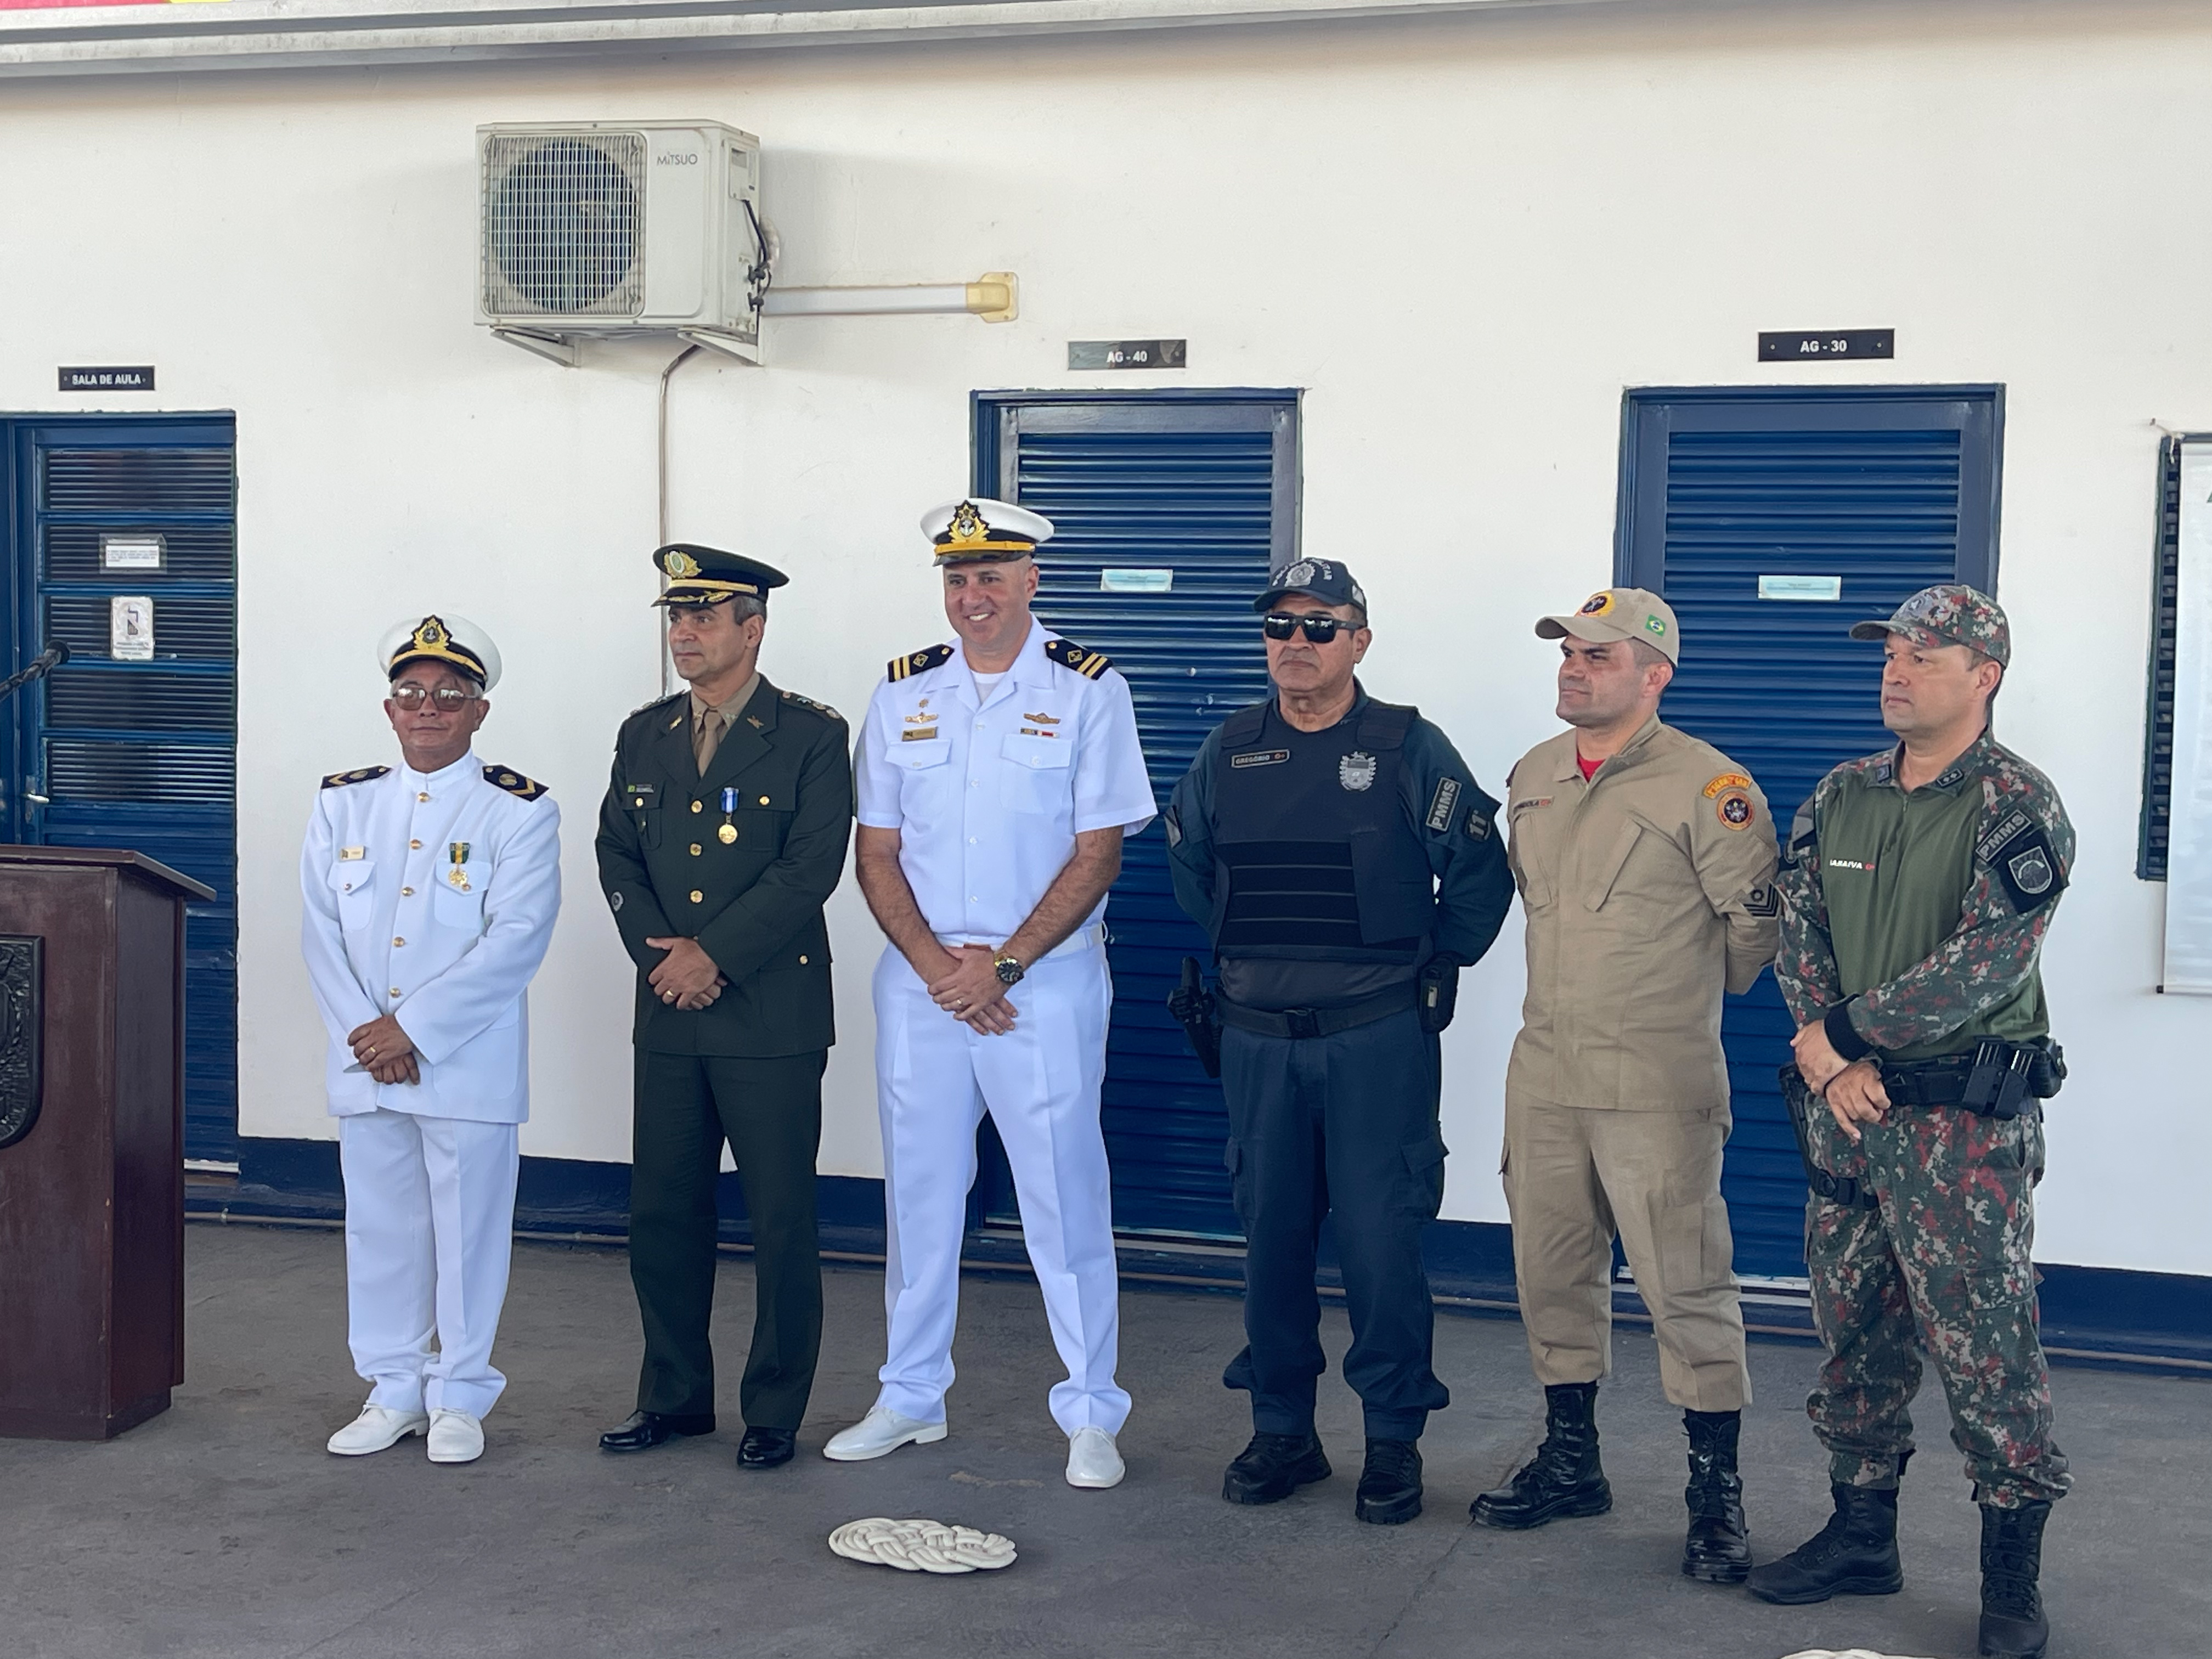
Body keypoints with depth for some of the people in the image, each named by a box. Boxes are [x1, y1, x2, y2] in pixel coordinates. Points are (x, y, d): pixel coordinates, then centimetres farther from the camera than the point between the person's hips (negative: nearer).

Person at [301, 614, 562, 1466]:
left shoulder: (519, 812, -4)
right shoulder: (343, 803, 10)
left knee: (468, 1229, 3)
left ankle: (460, 1395, 17)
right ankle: (393, 1390, 25)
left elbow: (516, 939, -13)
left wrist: (413, 1029, -16)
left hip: (469, 1066, -4)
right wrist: (363, 1032, -9)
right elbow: (321, 929, 4)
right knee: (379, 1227, 11)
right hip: (364, 1065, 4)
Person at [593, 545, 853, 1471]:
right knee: (662, 1212, 10)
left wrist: (713, 954, -14)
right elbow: (617, 855, 11)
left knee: (780, 1221, 1)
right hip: (668, 1015, 5)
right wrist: (658, 951, -5)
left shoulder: (811, 736, -4)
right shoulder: (644, 735, 13)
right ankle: (675, 1395, 24)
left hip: (772, 1019, -5)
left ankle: (774, 1411, 12)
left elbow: (811, 868, -12)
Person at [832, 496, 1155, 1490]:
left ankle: (1091, 1417, 10)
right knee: (918, 1192, 11)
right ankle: (911, 1398, 24)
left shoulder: (1088, 691, -4)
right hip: (920, 980, 4)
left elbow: (1098, 855, -7)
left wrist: (1000, 966, -14)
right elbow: (877, 852, 6)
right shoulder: (903, 693, 7)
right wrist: (936, 964, -8)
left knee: (1065, 1197, -1)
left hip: (1046, 981, -3)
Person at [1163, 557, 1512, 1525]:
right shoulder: (1228, 754, 8)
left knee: (1381, 1242, -3)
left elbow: (1480, 876, 4)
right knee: (1270, 1237, 9)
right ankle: (1281, 1431, 21)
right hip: (1258, 1041, 4)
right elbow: (1187, 867, 22)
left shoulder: (1410, 751, -2)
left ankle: (1394, 1443, 9)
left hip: (1378, 1042, -3)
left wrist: (1430, 966, 5)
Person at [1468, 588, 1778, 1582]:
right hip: (1543, 1076, 7)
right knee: (1553, 1275, 14)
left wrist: (1681, 996, 7)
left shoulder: (1705, 785, -11)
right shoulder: (1532, 778, 10)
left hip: (1657, 1087, -6)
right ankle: (1569, 1461, 28)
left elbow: (1759, 918, -5)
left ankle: (1717, 1494, 8)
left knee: (1687, 1287, -3)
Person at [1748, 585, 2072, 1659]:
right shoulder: (1841, 797, 10)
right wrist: (1832, 1062, -10)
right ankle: (1861, 1536, 27)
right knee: (1855, 1336, 14)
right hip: (1846, 1114, 6)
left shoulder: (2017, 806, -8)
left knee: (1986, 1349, -2)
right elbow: (1796, 936, 6)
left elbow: (1984, 964, -18)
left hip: (1964, 1124, -6)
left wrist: (1839, 1031, -13)